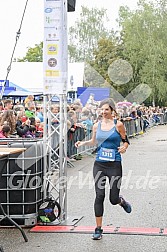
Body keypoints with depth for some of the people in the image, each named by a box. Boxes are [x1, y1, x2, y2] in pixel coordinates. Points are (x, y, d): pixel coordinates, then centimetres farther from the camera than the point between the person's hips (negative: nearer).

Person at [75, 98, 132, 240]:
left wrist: (124, 147, -15)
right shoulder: (97, 126, 7)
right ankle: (98, 229, 5)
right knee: (99, 196, -4)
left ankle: (121, 201, 40)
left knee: (113, 199, 1)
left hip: (114, 165, -2)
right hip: (99, 164, 3)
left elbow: (126, 141, 6)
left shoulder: (118, 125, -3)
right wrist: (83, 143, 4)